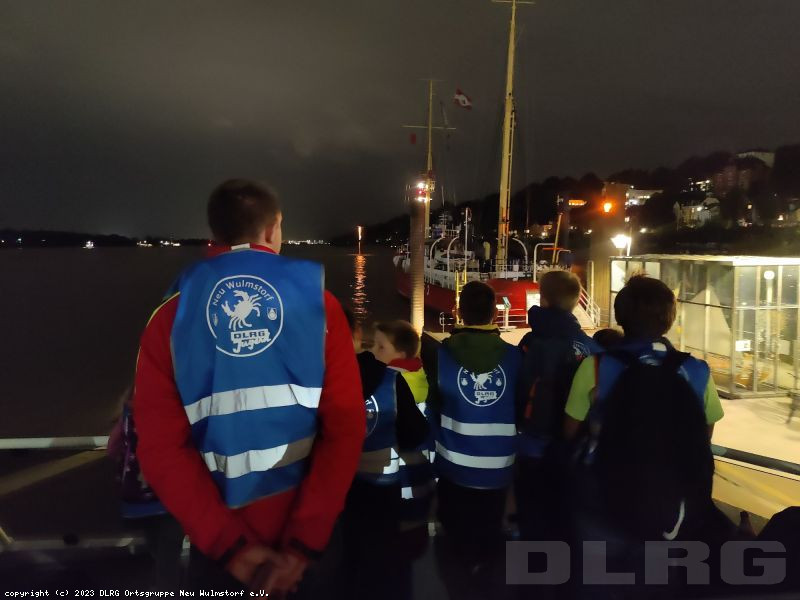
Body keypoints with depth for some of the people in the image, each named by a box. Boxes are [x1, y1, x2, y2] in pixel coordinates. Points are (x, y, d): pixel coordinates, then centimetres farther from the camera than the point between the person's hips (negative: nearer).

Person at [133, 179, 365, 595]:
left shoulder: (172, 314, -5)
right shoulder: (317, 302, -7)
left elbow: (160, 446, -10)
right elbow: (346, 426, -14)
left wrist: (231, 545, -7)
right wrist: (304, 542, -11)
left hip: (218, 542, 0)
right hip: (307, 534, 1)